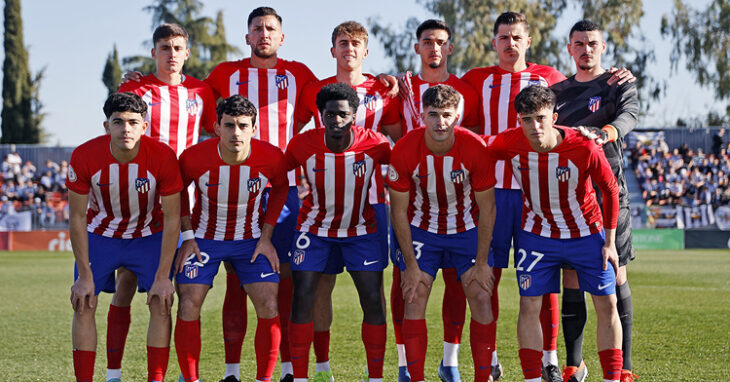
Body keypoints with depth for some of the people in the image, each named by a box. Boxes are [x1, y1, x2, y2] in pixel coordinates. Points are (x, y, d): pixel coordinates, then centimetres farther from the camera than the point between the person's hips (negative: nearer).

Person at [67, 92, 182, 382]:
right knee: (84, 305, -9)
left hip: (149, 235, 0)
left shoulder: (163, 157, -27)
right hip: (100, 235, 1)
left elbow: (172, 219, -18)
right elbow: (77, 218, -14)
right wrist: (85, 276, -16)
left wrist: (163, 277, -20)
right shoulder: (84, 157, -25)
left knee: (161, 304, -12)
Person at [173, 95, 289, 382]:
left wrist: (266, 237, -3)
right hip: (204, 238, -1)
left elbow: (280, 189, 2)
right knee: (188, 307, -11)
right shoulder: (194, 158, -23)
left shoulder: (271, 158, -20)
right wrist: (187, 236, -6)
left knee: (269, 308, -11)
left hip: (251, 240, 1)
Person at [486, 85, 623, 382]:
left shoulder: (584, 148, -25)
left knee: (607, 306, -1)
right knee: (529, 306, -6)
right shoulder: (509, 143, -20)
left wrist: (610, 242, -7)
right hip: (536, 234, 1)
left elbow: (610, 188, -10)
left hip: (586, 233, -1)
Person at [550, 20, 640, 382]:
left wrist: (606, 133, -39)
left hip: (609, 192, -3)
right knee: (571, 280, 3)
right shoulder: (558, 91, 15)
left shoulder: (619, 84, 3)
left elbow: (628, 115, -18)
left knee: (615, 277, -5)